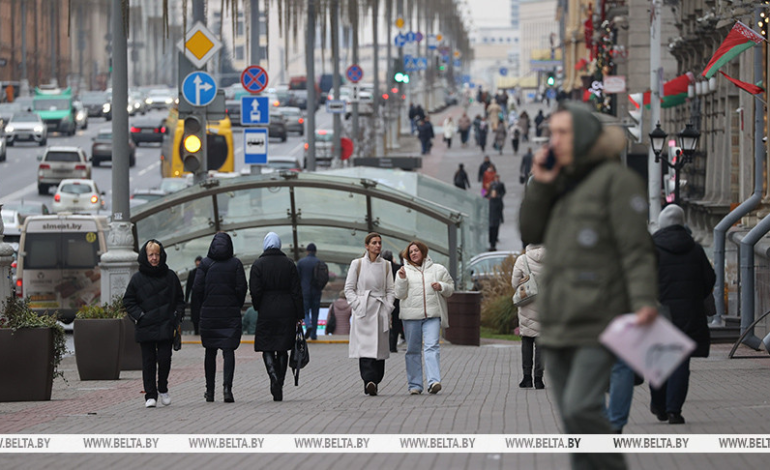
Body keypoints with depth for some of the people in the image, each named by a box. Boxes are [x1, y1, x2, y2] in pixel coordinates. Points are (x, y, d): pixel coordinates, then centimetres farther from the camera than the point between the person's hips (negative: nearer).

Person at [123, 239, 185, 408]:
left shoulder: (170, 276, 7)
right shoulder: (137, 278, 3)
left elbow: (180, 299, 14)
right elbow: (128, 301, 7)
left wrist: (177, 316, 1)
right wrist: (139, 316, -5)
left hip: (166, 327, 0)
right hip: (145, 328, 0)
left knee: (164, 358, -6)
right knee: (148, 362, 0)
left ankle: (163, 388, 17)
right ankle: (150, 396, 6)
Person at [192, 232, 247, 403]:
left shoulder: (205, 263, -1)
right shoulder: (235, 264, -1)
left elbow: (197, 288, -4)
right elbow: (241, 288, -5)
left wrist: (201, 307, 9)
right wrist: (237, 307, 9)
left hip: (209, 313, 1)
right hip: (230, 313, -1)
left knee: (210, 352, 12)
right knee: (228, 350, -2)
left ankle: (210, 390, 18)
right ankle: (227, 386, -21)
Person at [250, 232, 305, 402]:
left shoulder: (258, 264, -5)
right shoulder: (289, 264, 2)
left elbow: (255, 291, -9)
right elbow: (296, 291, 2)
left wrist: (258, 308, 9)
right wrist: (299, 316, 5)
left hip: (267, 311, -2)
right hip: (287, 311, 2)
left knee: (267, 349, 3)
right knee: (282, 349, 11)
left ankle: (274, 378, -21)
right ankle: (279, 386, 13)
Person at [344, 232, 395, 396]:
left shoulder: (386, 265, 12)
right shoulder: (357, 264, 5)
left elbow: (390, 290, 13)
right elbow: (349, 289, 4)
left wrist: (388, 308, 0)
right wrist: (358, 305, -7)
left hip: (381, 312, 3)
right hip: (363, 311, -3)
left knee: (380, 348, 0)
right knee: (365, 346, -16)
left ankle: (374, 382, 6)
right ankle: (369, 381, -26)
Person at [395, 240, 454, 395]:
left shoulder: (438, 269, 12)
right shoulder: (404, 271, 9)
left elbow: (451, 288, 16)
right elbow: (399, 294, 3)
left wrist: (441, 287, -5)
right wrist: (402, 279, -12)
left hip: (432, 315, -1)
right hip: (411, 315, 1)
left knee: (432, 347, -15)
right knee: (413, 350, 3)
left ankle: (434, 382, -23)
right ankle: (414, 385, 9)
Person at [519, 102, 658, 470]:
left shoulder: (617, 180, -5)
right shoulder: (563, 184, 19)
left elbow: (637, 249, -12)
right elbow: (531, 233, 15)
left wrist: (645, 302, -25)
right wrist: (539, 186, 1)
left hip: (598, 322, -8)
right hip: (558, 325, 8)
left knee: (581, 408, -19)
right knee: (572, 418, 5)